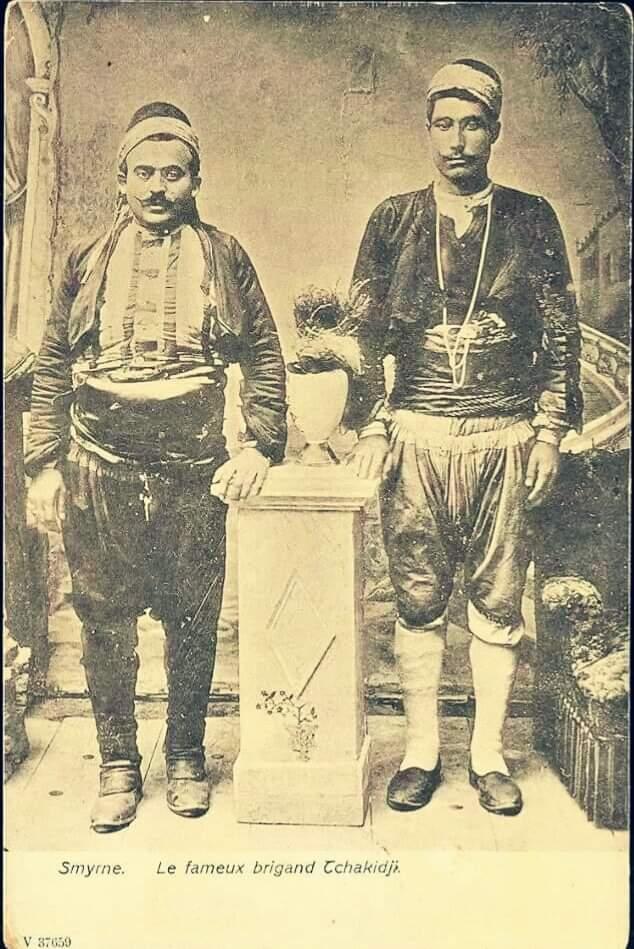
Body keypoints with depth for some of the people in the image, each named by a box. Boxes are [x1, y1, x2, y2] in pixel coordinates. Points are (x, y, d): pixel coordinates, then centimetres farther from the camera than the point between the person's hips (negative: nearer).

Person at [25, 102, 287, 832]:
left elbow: (264, 356, 5)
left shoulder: (224, 258, 6)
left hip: (193, 470, -1)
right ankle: (117, 765, 24)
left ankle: (186, 757, 28)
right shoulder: (87, 260, 9)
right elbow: (52, 369, 9)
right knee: (105, 622, 7)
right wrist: (45, 464, 3)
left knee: (193, 622, 8)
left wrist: (260, 445, -7)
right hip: (99, 471, 1)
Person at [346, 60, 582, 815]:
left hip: (504, 438, 0)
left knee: (498, 601, 6)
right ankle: (421, 751, 18)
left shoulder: (530, 219, 6)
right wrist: (370, 427, -2)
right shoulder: (394, 220, 7)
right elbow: (368, 333, 7)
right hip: (416, 435, 0)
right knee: (417, 599, 4)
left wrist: (549, 432, 0)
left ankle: (489, 753, 20)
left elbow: (561, 333, 6)